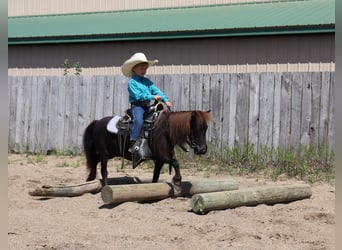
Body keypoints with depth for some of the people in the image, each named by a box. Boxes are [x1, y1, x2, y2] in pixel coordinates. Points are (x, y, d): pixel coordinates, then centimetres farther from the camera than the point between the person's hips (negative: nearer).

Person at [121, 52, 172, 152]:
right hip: (137, 106, -7)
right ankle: (133, 144, -31)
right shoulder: (132, 82, -4)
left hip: (147, 106, 7)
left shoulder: (147, 81, 17)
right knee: (138, 120, -32)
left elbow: (156, 90, 9)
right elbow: (137, 95, -16)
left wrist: (165, 100, -7)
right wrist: (152, 97, -20)